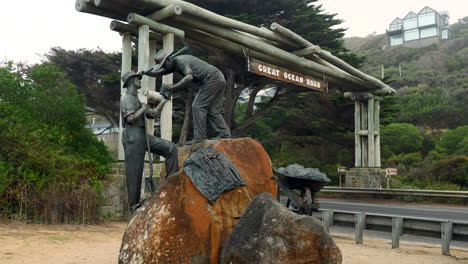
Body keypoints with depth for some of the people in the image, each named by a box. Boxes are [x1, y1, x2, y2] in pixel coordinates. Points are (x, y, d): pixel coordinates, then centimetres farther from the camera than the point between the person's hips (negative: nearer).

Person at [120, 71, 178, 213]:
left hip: (144, 136, 8)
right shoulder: (126, 98, -5)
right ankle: (134, 204, 6)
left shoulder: (137, 99, 22)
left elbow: (151, 115, 23)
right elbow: (130, 118, -20)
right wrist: (143, 108, -6)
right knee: (134, 172, -4)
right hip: (133, 137, -8)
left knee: (170, 148, -5)